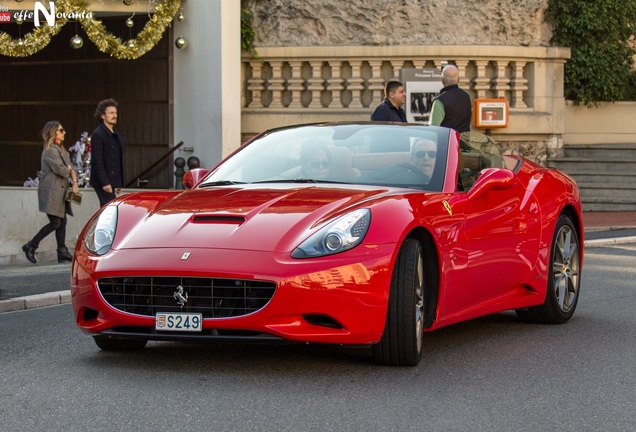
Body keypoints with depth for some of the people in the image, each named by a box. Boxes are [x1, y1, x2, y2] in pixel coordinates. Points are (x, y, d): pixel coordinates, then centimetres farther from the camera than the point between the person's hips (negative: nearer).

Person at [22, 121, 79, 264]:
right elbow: (60, 170, -21)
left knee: (62, 222, 4)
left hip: (60, 191, 9)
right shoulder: (50, 150, -13)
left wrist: (75, 182, -4)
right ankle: (30, 246, 0)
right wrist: (69, 169, 1)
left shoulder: (61, 150, 17)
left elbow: (70, 168, 12)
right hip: (51, 191, -9)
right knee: (55, 223, -10)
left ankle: (62, 252, 4)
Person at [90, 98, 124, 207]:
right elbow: (97, 161, -15)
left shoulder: (117, 136, 17)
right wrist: (104, 182, -20)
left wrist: (119, 183, 17)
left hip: (112, 181, 8)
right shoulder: (98, 135, -9)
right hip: (103, 182, -8)